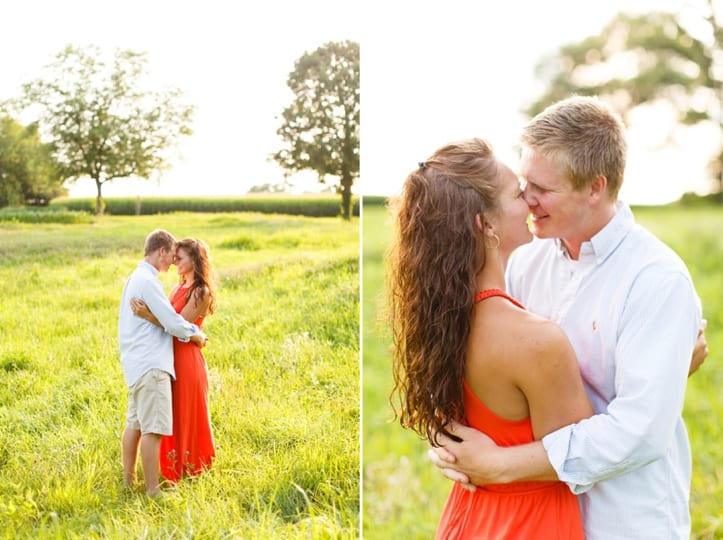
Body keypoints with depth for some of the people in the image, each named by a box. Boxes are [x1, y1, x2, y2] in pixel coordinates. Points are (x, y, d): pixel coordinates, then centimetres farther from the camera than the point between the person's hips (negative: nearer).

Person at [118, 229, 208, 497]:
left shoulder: (135, 277, 17)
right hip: (151, 364, -11)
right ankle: (152, 490, -5)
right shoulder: (148, 280, -15)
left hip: (136, 362, 11)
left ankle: (129, 480, 24)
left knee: (135, 423, 16)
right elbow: (172, 322, -17)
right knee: (153, 428, -8)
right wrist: (196, 335, -1)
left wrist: (189, 331, 15)